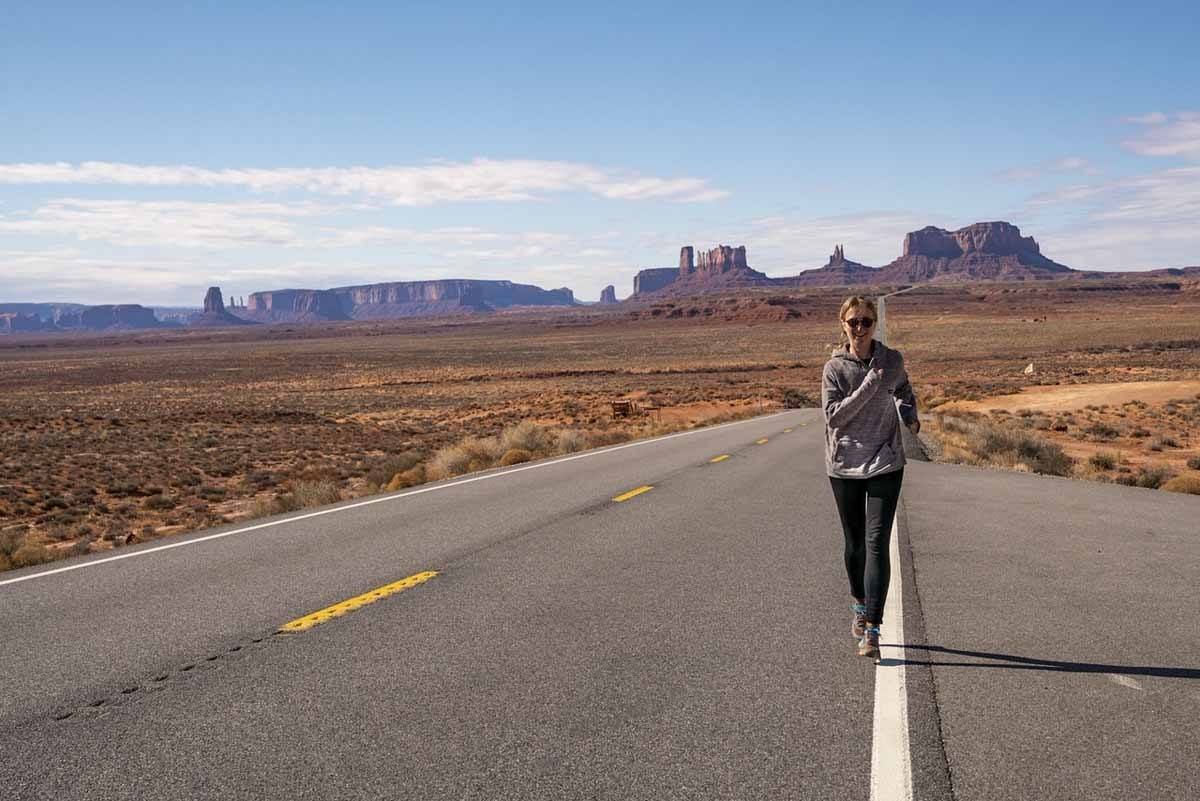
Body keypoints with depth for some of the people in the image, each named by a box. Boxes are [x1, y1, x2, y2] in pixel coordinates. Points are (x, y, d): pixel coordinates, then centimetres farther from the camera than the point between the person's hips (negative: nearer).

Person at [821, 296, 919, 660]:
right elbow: (834, 414, -14)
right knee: (855, 543, 14)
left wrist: (910, 415, 1)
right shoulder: (834, 368, -4)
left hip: (885, 465, 0)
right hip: (844, 466, 0)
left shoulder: (892, 360, 1)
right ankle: (860, 605, 40)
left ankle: (872, 630, -13)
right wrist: (869, 386, -21)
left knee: (876, 543, -11)